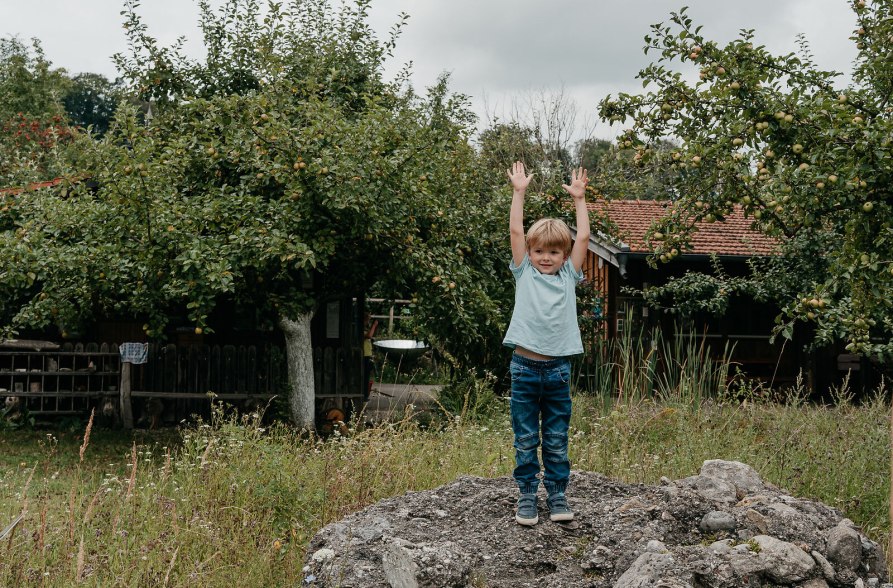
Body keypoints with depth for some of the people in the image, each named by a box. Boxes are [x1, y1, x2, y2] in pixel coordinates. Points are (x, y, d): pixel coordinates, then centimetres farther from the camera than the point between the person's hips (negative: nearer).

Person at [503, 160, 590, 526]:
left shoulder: (568, 276, 9)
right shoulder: (524, 273, 5)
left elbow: (583, 237, 5)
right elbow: (516, 231, 0)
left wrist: (579, 199, 8)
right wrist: (519, 192, 0)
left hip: (558, 368, 1)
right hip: (525, 367, -1)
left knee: (557, 439, 8)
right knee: (525, 440, 5)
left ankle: (558, 495, 17)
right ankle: (527, 495, 14)